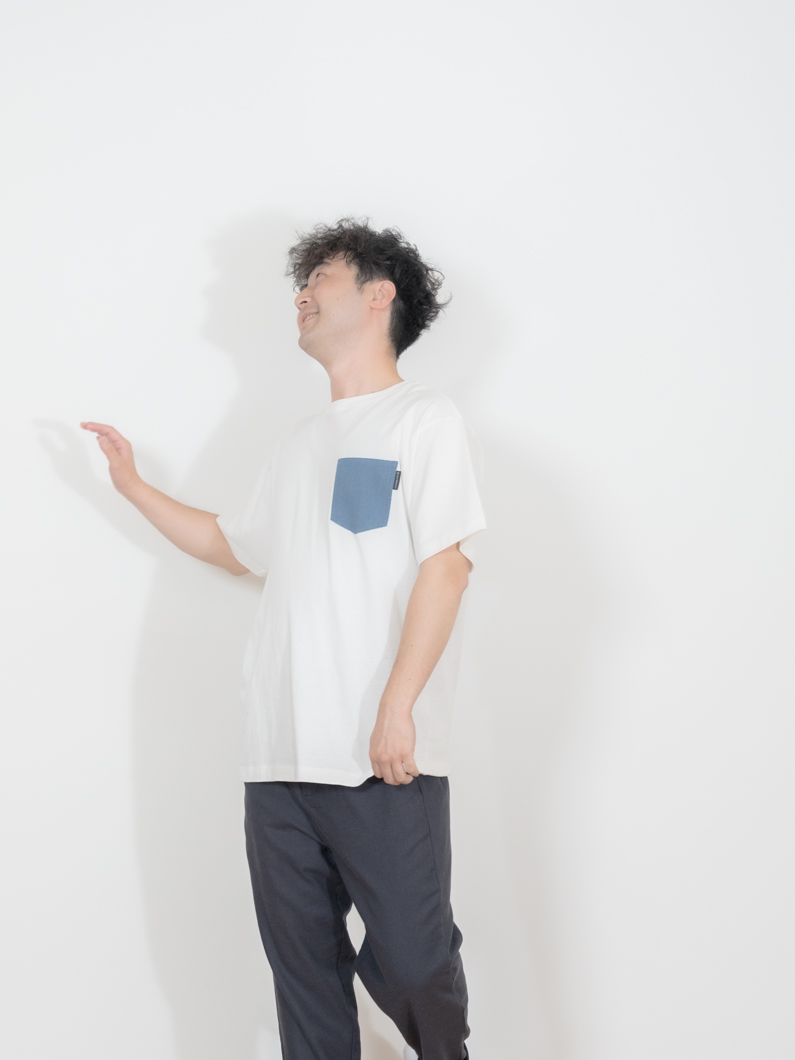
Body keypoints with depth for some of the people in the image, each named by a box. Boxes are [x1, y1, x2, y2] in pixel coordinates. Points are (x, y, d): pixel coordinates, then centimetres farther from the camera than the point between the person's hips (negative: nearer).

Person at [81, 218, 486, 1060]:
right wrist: (134, 487, 35)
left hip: (383, 762, -7)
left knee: (410, 960, -6)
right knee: (301, 961, 7)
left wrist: (398, 707, -19)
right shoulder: (299, 445, 22)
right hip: (279, 757, 7)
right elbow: (235, 546, 36)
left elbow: (446, 565, -10)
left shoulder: (424, 420, 1)